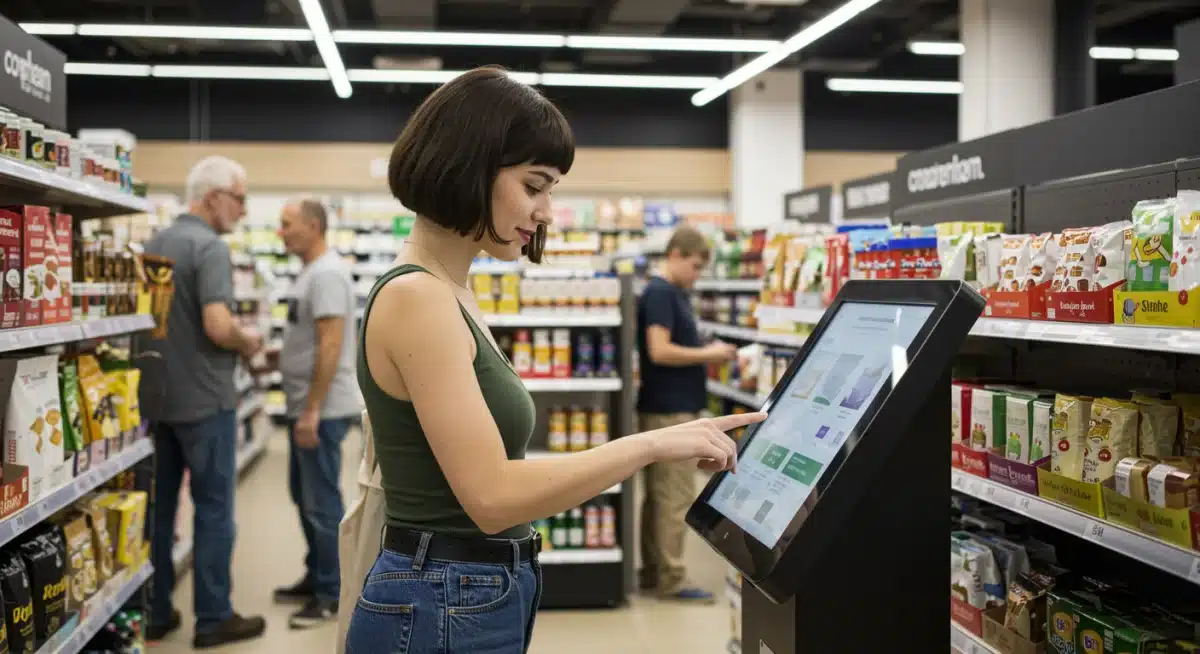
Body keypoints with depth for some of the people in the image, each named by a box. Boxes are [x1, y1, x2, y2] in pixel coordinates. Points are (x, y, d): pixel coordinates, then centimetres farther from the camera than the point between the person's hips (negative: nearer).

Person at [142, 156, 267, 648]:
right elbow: (218, 327, -26)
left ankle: (154, 613, 20)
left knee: (157, 505, 12)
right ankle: (213, 619, 8)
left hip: (155, 397, 8)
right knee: (213, 507, 1)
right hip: (203, 399, -8)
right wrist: (248, 342, -8)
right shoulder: (210, 247, -16)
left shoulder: (152, 244, 10)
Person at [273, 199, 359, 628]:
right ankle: (316, 578, 30)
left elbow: (331, 345, -24)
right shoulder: (311, 272, 15)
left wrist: (312, 410, -24)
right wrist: (303, 409, 19)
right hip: (306, 407, 10)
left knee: (321, 502, -3)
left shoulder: (326, 274, -17)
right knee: (304, 496, 18)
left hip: (321, 410, -10)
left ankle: (330, 593, 7)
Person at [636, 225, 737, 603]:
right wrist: (708, 354, -14)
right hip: (669, 409, -10)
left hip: (673, 407, 10)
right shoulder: (659, 293, -14)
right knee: (676, 497, -5)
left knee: (659, 494, 13)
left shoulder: (677, 294, 15)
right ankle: (671, 579, 1)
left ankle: (653, 572, 20)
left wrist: (707, 355, 5)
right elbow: (659, 351, -22)